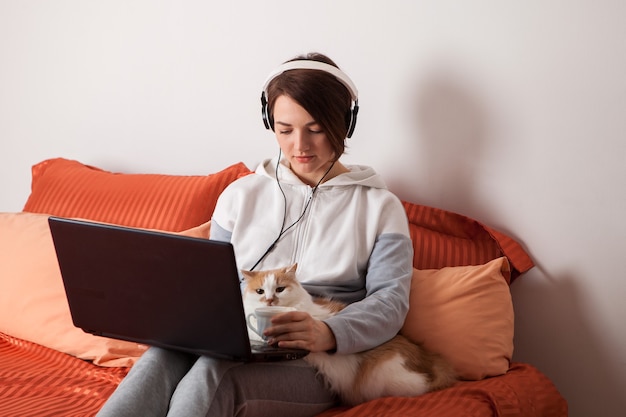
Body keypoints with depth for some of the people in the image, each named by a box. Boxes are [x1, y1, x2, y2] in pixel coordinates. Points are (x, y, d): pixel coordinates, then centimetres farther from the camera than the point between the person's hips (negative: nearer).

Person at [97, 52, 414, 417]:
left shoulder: (379, 206, 9)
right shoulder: (241, 195, 18)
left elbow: (391, 300, -2)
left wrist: (329, 334, -24)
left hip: (315, 361, -3)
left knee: (212, 374, -36)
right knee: (162, 358, -34)